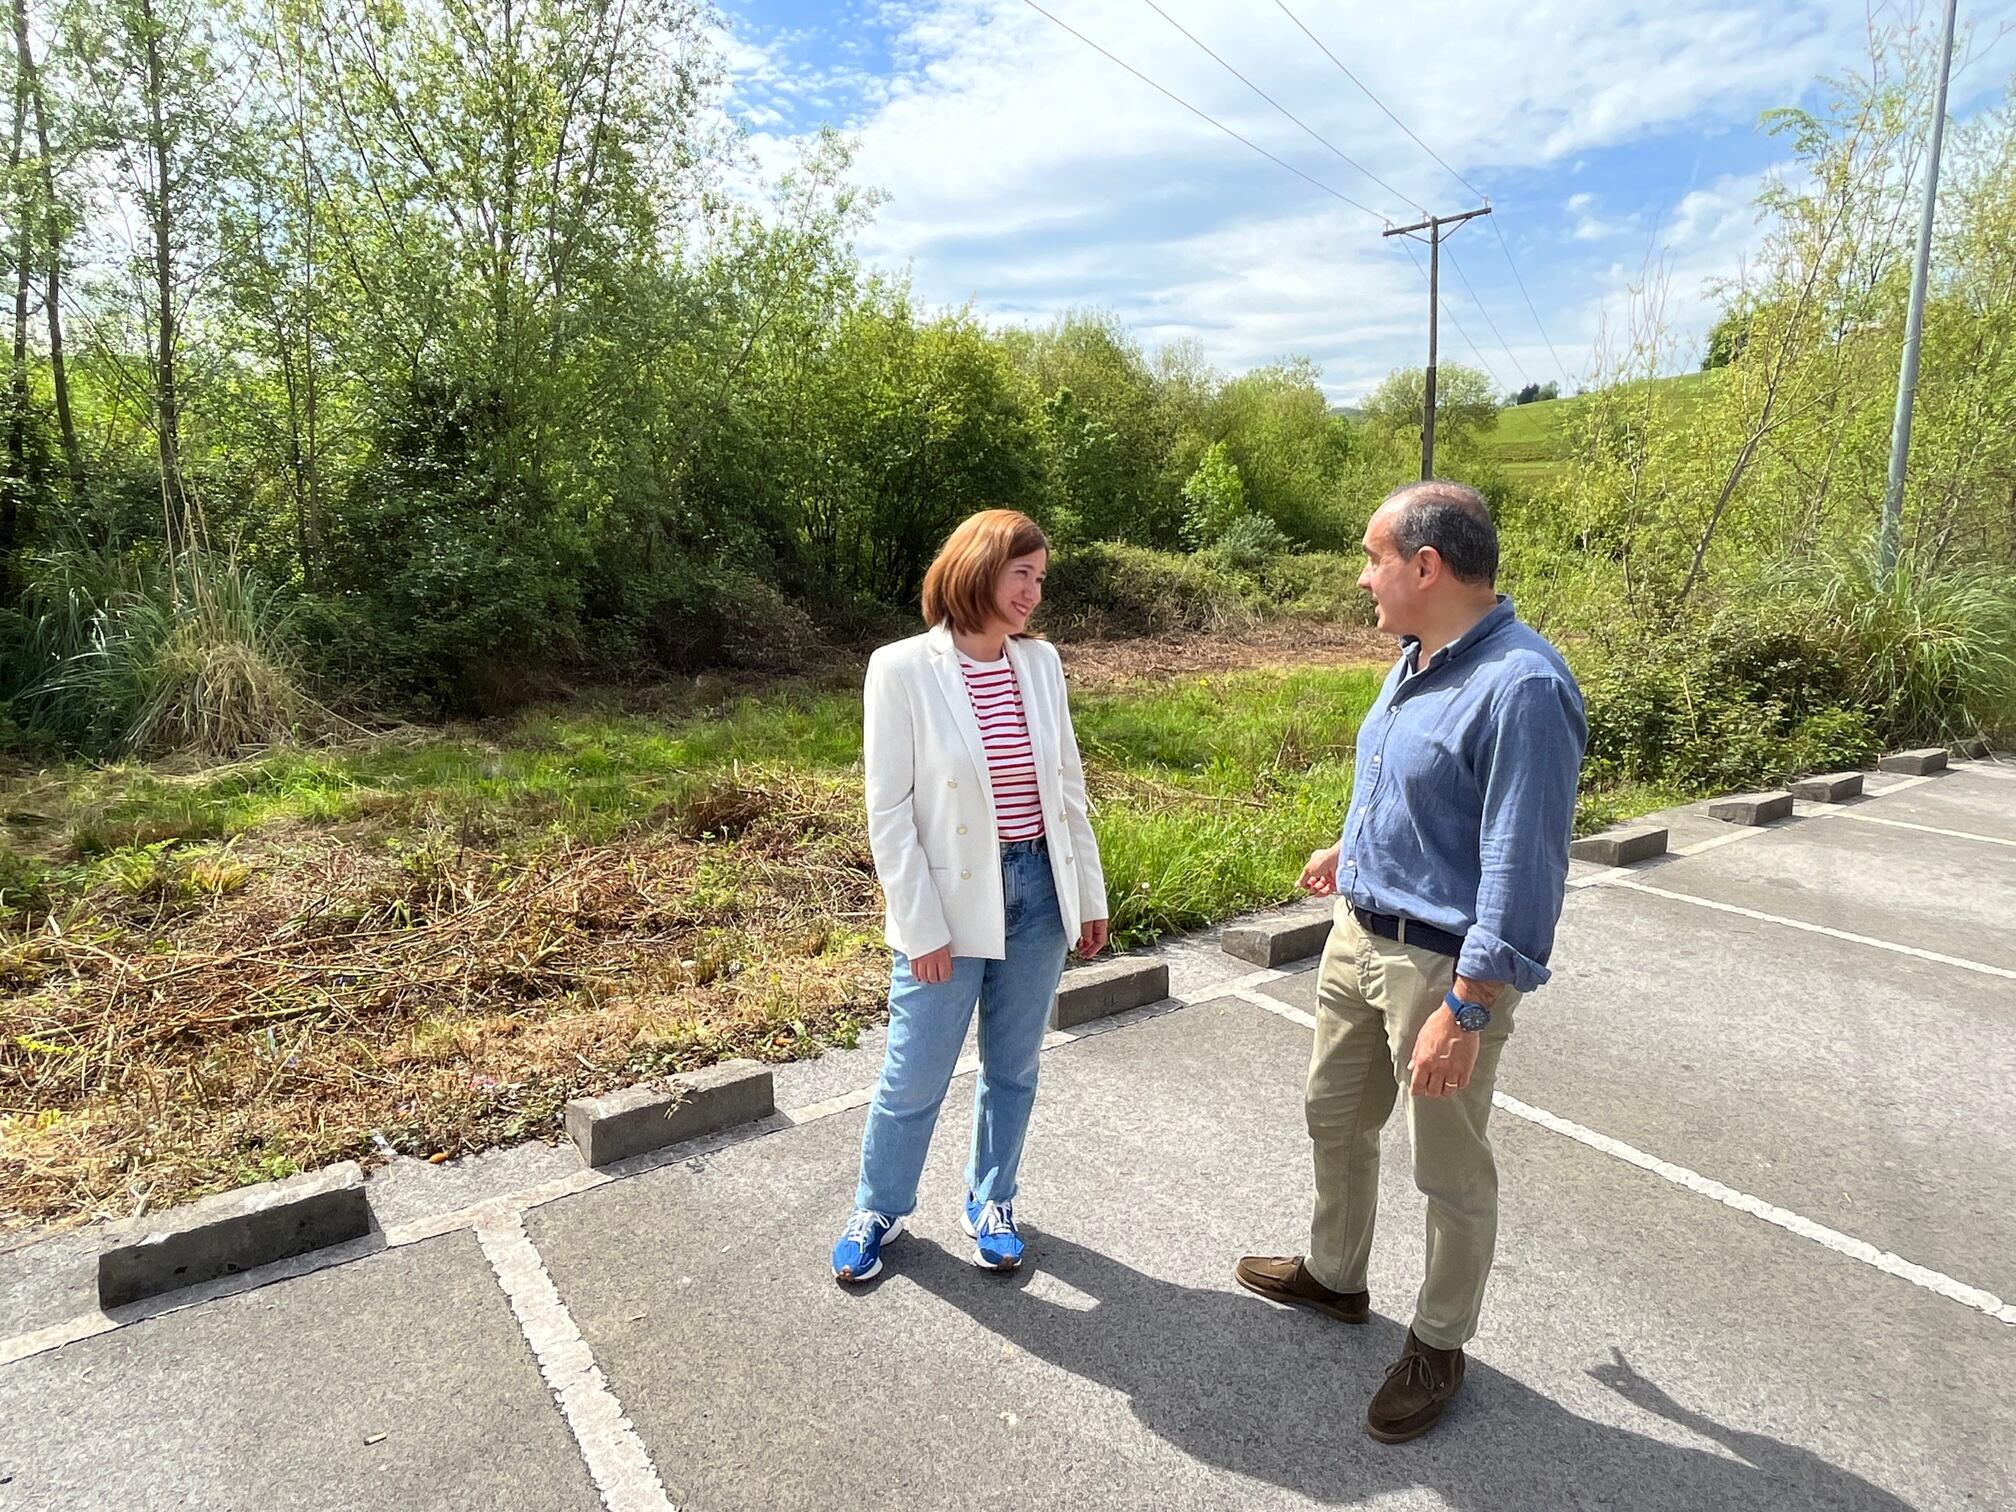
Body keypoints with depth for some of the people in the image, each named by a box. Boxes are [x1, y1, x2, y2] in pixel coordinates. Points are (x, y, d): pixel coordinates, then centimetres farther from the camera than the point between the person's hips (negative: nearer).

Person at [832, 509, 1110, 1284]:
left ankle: (990, 1201, 40)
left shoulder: (1041, 661, 1)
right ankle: (878, 1209, 36)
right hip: (951, 903, -4)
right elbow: (889, 812, -12)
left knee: (1013, 1068, 18)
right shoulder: (903, 668, -13)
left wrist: (1090, 894, 9)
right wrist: (922, 927, -13)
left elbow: (1067, 786, 8)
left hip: (1038, 890, 4)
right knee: (914, 1079, 10)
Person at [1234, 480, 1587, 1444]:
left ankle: (1438, 1345, 33)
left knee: (1451, 1173, 11)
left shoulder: (1521, 688, -25)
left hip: (1447, 965, -9)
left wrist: (1464, 1015, -26)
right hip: (1359, 934, 9)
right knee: (1335, 1117, 23)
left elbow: (1520, 871, -26)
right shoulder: (1416, 658, 5)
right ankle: (1334, 1275, 46)